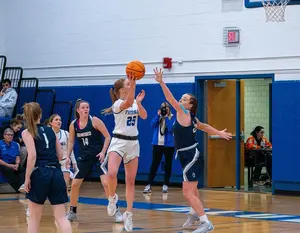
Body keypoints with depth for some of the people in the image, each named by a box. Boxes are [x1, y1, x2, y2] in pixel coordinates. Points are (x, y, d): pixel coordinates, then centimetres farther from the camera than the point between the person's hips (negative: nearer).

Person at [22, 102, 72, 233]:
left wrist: (27, 178, -9)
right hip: (57, 173, 4)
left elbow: (32, 155, -12)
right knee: (61, 216, 1)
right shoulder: (50, 131, 16)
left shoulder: (27, 132, 2)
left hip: (39, 174, -4)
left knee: (34, 217, 11)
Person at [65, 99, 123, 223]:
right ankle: (72, 213, 18)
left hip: (99, 156, -4)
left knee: (106, 183, -16)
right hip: (84, 157, 4)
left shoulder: (94, 120, -11)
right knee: (74, 184, 2)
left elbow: (107, 136, -8)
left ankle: (116, 212, -5)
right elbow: (71, 142, 12)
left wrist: (103, 152, -16)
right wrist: (68, 156, 2)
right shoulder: (73, 125, 0)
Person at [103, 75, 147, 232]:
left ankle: (128, 214, 14)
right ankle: (112, 198, 2)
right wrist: (133, 85, -47)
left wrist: (139, 102, -19)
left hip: (133, 143, 6)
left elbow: (144, 116, -5)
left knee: (130, 181, 6)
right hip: (118, 142, -6)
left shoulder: (135, 103, 9)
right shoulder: (118, 103, -11)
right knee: (112, 173, -27)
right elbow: (128, 103, -34)